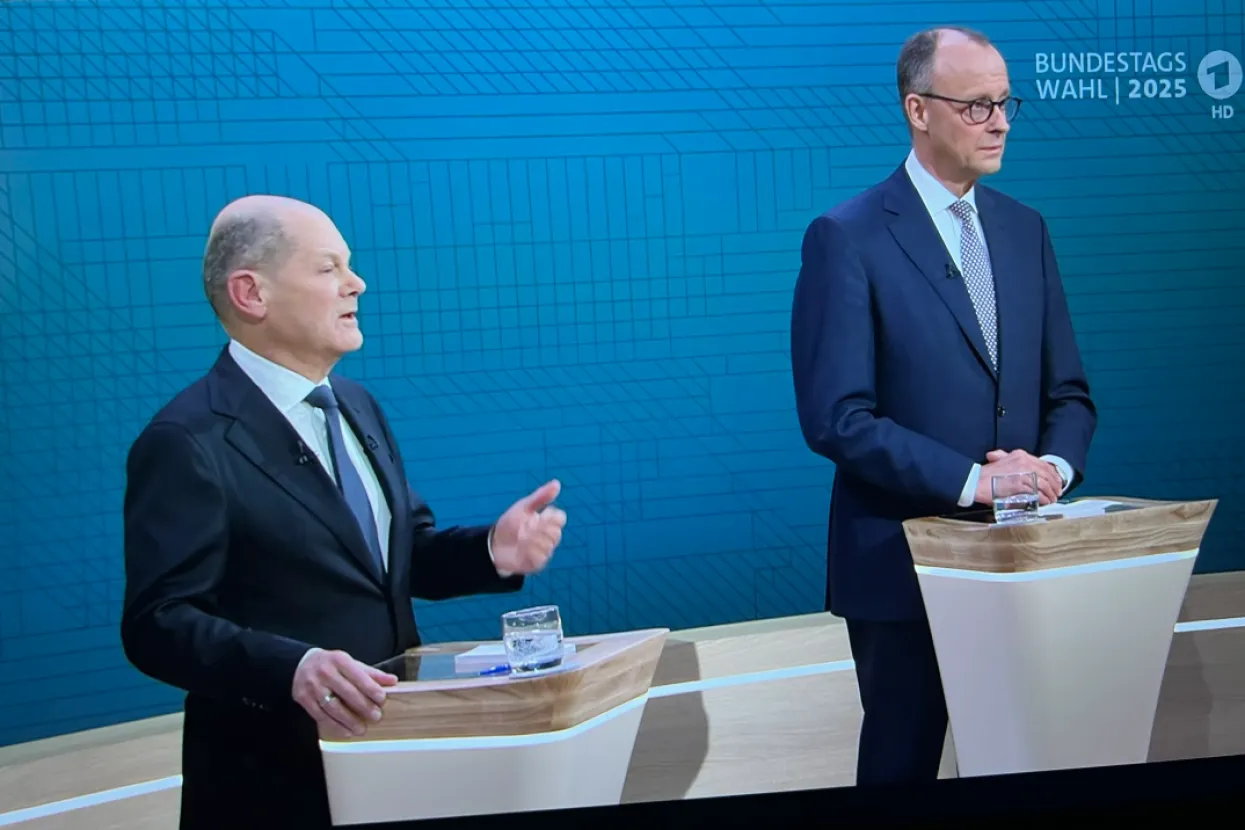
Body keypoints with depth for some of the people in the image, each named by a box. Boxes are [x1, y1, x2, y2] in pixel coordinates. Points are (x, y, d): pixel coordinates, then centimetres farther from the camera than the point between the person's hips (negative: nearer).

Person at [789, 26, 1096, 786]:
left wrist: (1054, 466, -10)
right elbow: (836, 417, -16)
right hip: (903, 560, -5)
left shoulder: (1025, 229, 9)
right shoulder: (847, 239, -9)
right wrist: (971, 480, -22)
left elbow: (1068, 393, 11)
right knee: (904, 763, 9)